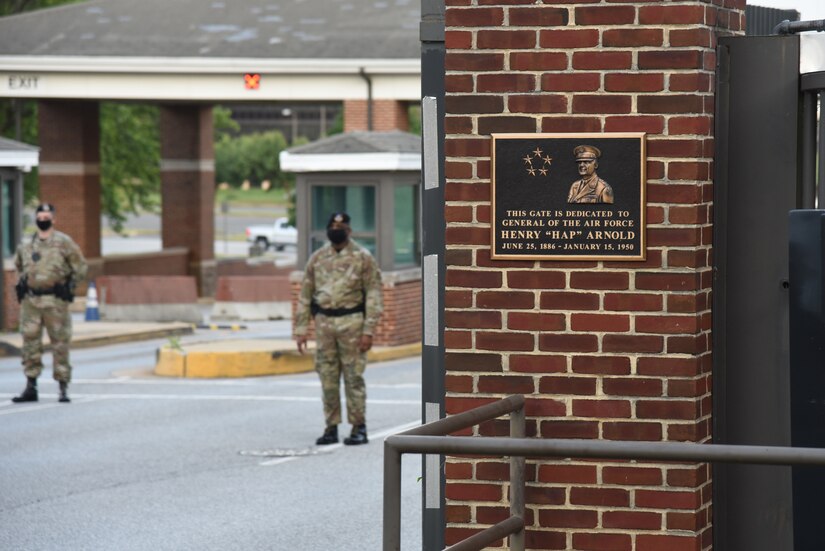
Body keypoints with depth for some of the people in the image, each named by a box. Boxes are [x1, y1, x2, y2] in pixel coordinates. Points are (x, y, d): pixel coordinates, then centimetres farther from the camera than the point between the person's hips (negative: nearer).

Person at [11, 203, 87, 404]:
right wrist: (22, 285, 15)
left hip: (55, 302, -4)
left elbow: (80, 267, 4)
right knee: (30, 343, 3)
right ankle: (31, 388, 8)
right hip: (30, 301, 4)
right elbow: (18, 265, 29)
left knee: (60, 343, -2)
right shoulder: (25, 244, 12)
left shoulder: (64, 242, 0)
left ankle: (63, 388, 3)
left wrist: (68, 286, -3)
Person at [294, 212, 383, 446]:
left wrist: (368, 330, -12)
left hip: (351, 321, -4)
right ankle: (331, 428, 13)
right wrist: (301, 329, 6)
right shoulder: (317, 258, 10)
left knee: (353, 376, -3)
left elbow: (373, 294, -4)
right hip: (324, 322, 4)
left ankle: (358, 428, 3)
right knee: (327, 378, 6)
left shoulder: (363, 257, -1)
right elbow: (305, 295, 12)